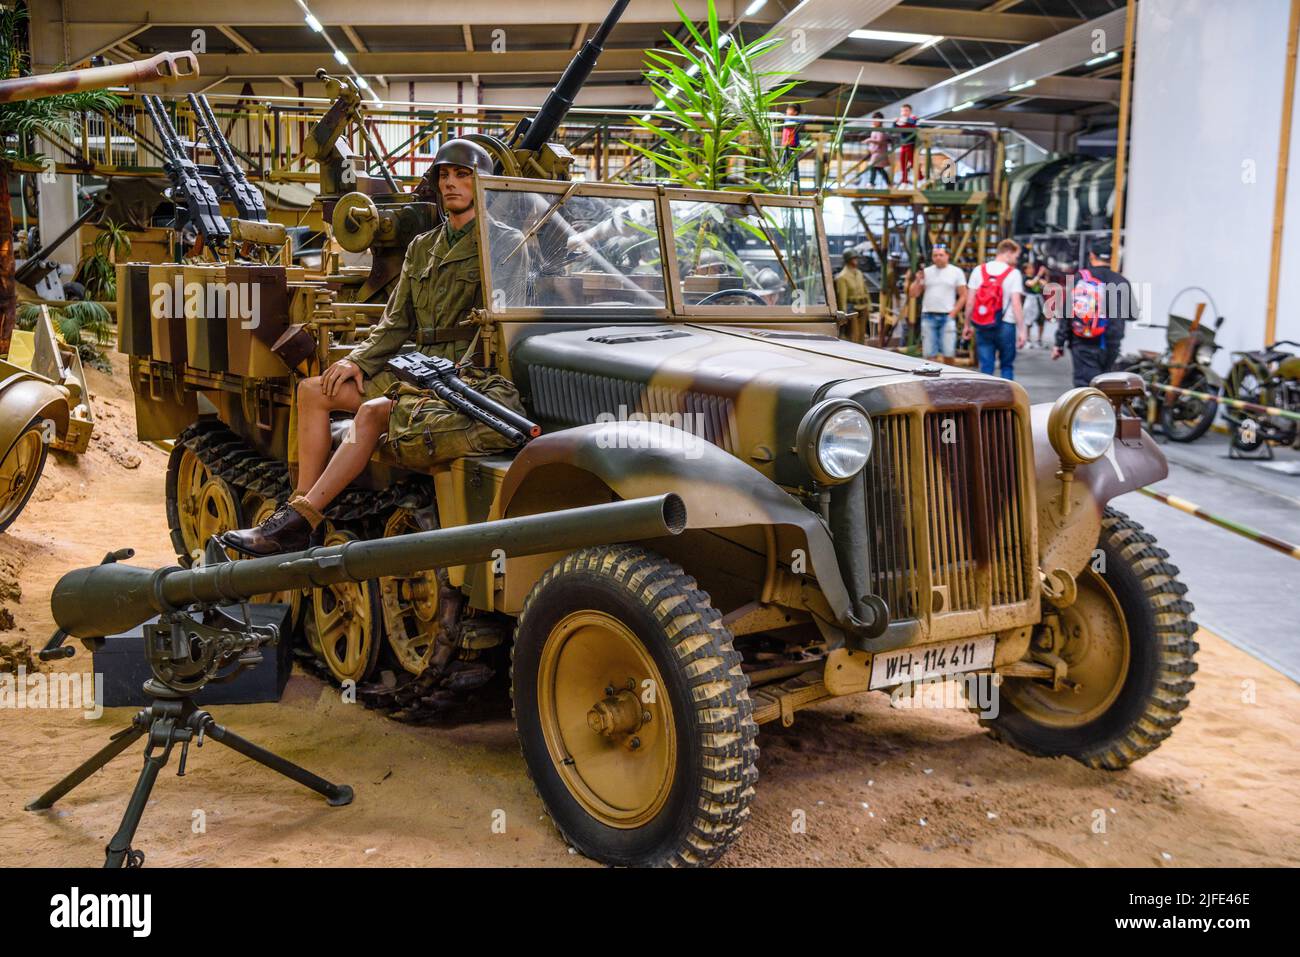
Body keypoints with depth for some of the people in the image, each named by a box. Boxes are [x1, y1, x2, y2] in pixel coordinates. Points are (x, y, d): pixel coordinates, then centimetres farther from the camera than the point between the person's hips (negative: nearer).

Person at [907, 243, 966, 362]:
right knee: (929, 355, -1)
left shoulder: (956, 272, 4)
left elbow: (963, 296, 4)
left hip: (947, 317, -2)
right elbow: (912, 294, 10)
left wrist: (953, 314, -5)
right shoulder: (926, 272, 10)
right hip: (928, 316, 2)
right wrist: (918, 280, -6)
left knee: (948, 354, -6)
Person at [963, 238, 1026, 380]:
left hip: (982, 327, 3)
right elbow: (1016, 304, -11)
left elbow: (970, 302, 3)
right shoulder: (1013, 274, -6)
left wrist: (967, 325, 12)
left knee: (986, 367, 5)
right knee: (1006, 366, 12)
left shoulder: (978, 271, 4)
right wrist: (1021, 330, -9)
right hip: (1005, 326, -3)